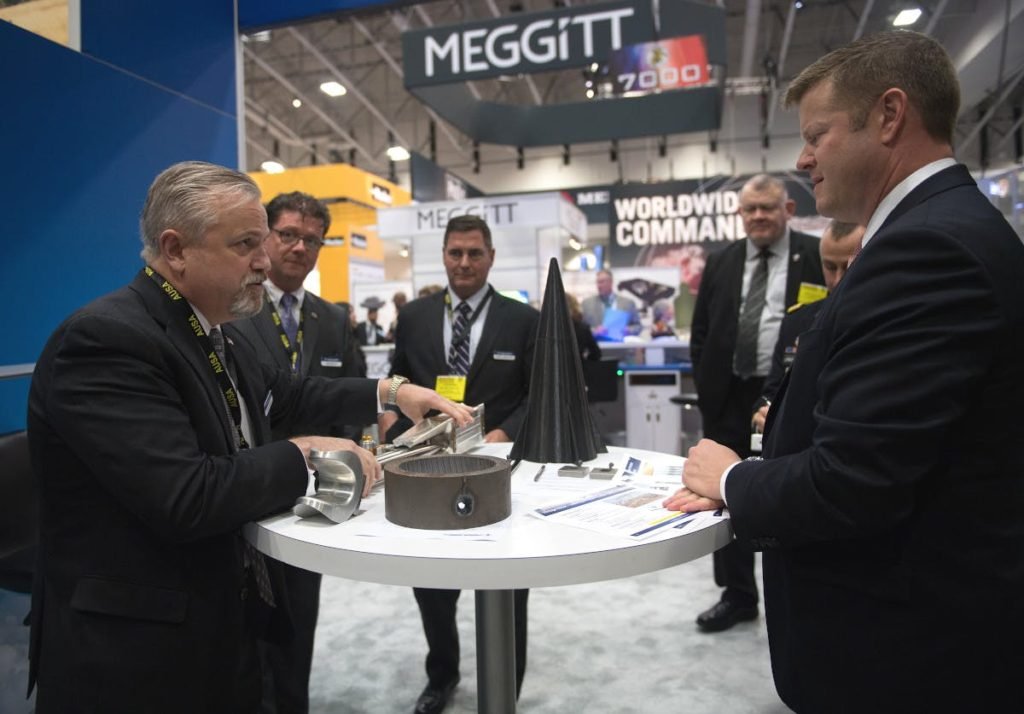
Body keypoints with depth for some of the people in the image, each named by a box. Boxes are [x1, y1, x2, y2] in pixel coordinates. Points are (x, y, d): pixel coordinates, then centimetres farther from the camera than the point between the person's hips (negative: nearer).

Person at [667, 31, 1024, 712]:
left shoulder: (927, 246, -24)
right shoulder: (949, 228, 8)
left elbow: (849, 484, -28)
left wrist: (731, 480, -10)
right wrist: (743, 483, 0)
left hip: (906, 645, -9)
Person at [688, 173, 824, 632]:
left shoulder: (817, 256, -2)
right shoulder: (721, 262, 9)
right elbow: (700, 331, 11)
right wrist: (706, 385, 4)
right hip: (729, 397, 4)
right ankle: (738, 594, 28)